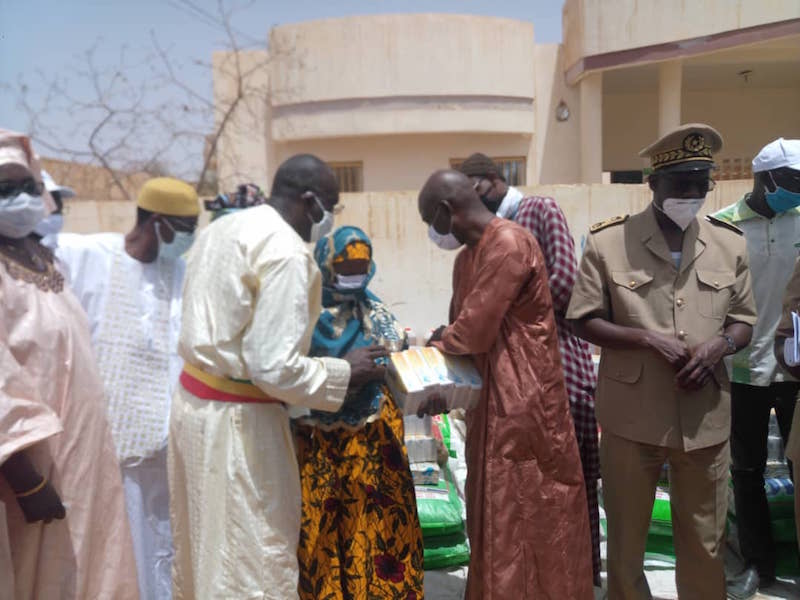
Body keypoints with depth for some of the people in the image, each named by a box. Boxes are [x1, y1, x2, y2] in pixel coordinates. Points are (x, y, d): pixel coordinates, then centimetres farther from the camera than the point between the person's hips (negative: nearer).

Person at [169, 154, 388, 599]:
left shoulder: (221, 228, 8)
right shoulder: (287, 252, -20)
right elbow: (273, 368, -24)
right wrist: (344, 373, -10)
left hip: (195, 400, 9)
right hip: (236, 418, -9)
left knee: (205, 543, 24)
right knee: (253, 558, 6)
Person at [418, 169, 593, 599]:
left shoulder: (509, 244, -18)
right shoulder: (466, 256, 12)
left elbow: (475, 329, -21)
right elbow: (462, 328, 15)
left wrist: (436, 341, -1)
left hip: (523, 400, -9)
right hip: (491, 399, 9)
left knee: (527, 517, 4)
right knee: (496, 514, 18)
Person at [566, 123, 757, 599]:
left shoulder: (730, 244, 3)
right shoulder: (607, 242, -7)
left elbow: (744, 320, 10)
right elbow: (584, 320, -5)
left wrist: (719, 345, -12)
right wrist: (646, 337, -19)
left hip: (706, 416, 3)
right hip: (632, 416, -2)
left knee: (705, 539, 17)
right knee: (626, 535, 14)